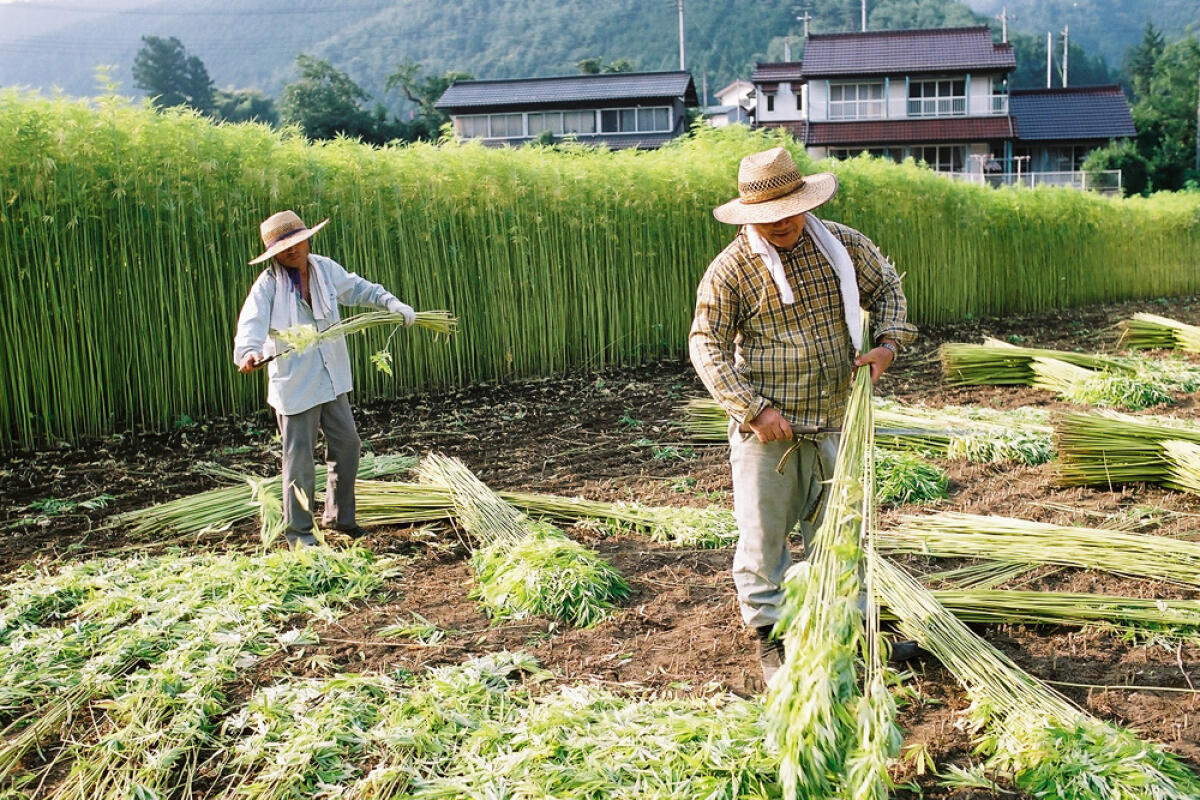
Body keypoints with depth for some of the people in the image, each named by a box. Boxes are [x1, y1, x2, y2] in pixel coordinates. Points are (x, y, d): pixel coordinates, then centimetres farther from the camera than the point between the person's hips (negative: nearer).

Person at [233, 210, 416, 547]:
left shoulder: (325, 268, 3)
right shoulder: (268, 283, -14)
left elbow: (358, 288, 20)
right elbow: (252, 322, -28)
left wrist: (392, 304, 11)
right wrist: (248, 352, -47)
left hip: (332, 379, 6)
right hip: (295, 384, -6)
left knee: (347, 444, 16)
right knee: (299, 459, -1)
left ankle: (339, 516, 34)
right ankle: (299, 533, 14)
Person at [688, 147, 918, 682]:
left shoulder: (843, 245, 1)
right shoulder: (731, 269, -10)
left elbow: (886, 286, 17)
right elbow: (707, 346, -9)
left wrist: (888, 341, -2)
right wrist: (754, 410, -17)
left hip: (832, 421, 4)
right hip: (765, 426, -3)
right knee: (764, 530, 5)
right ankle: (770, 634, 22)